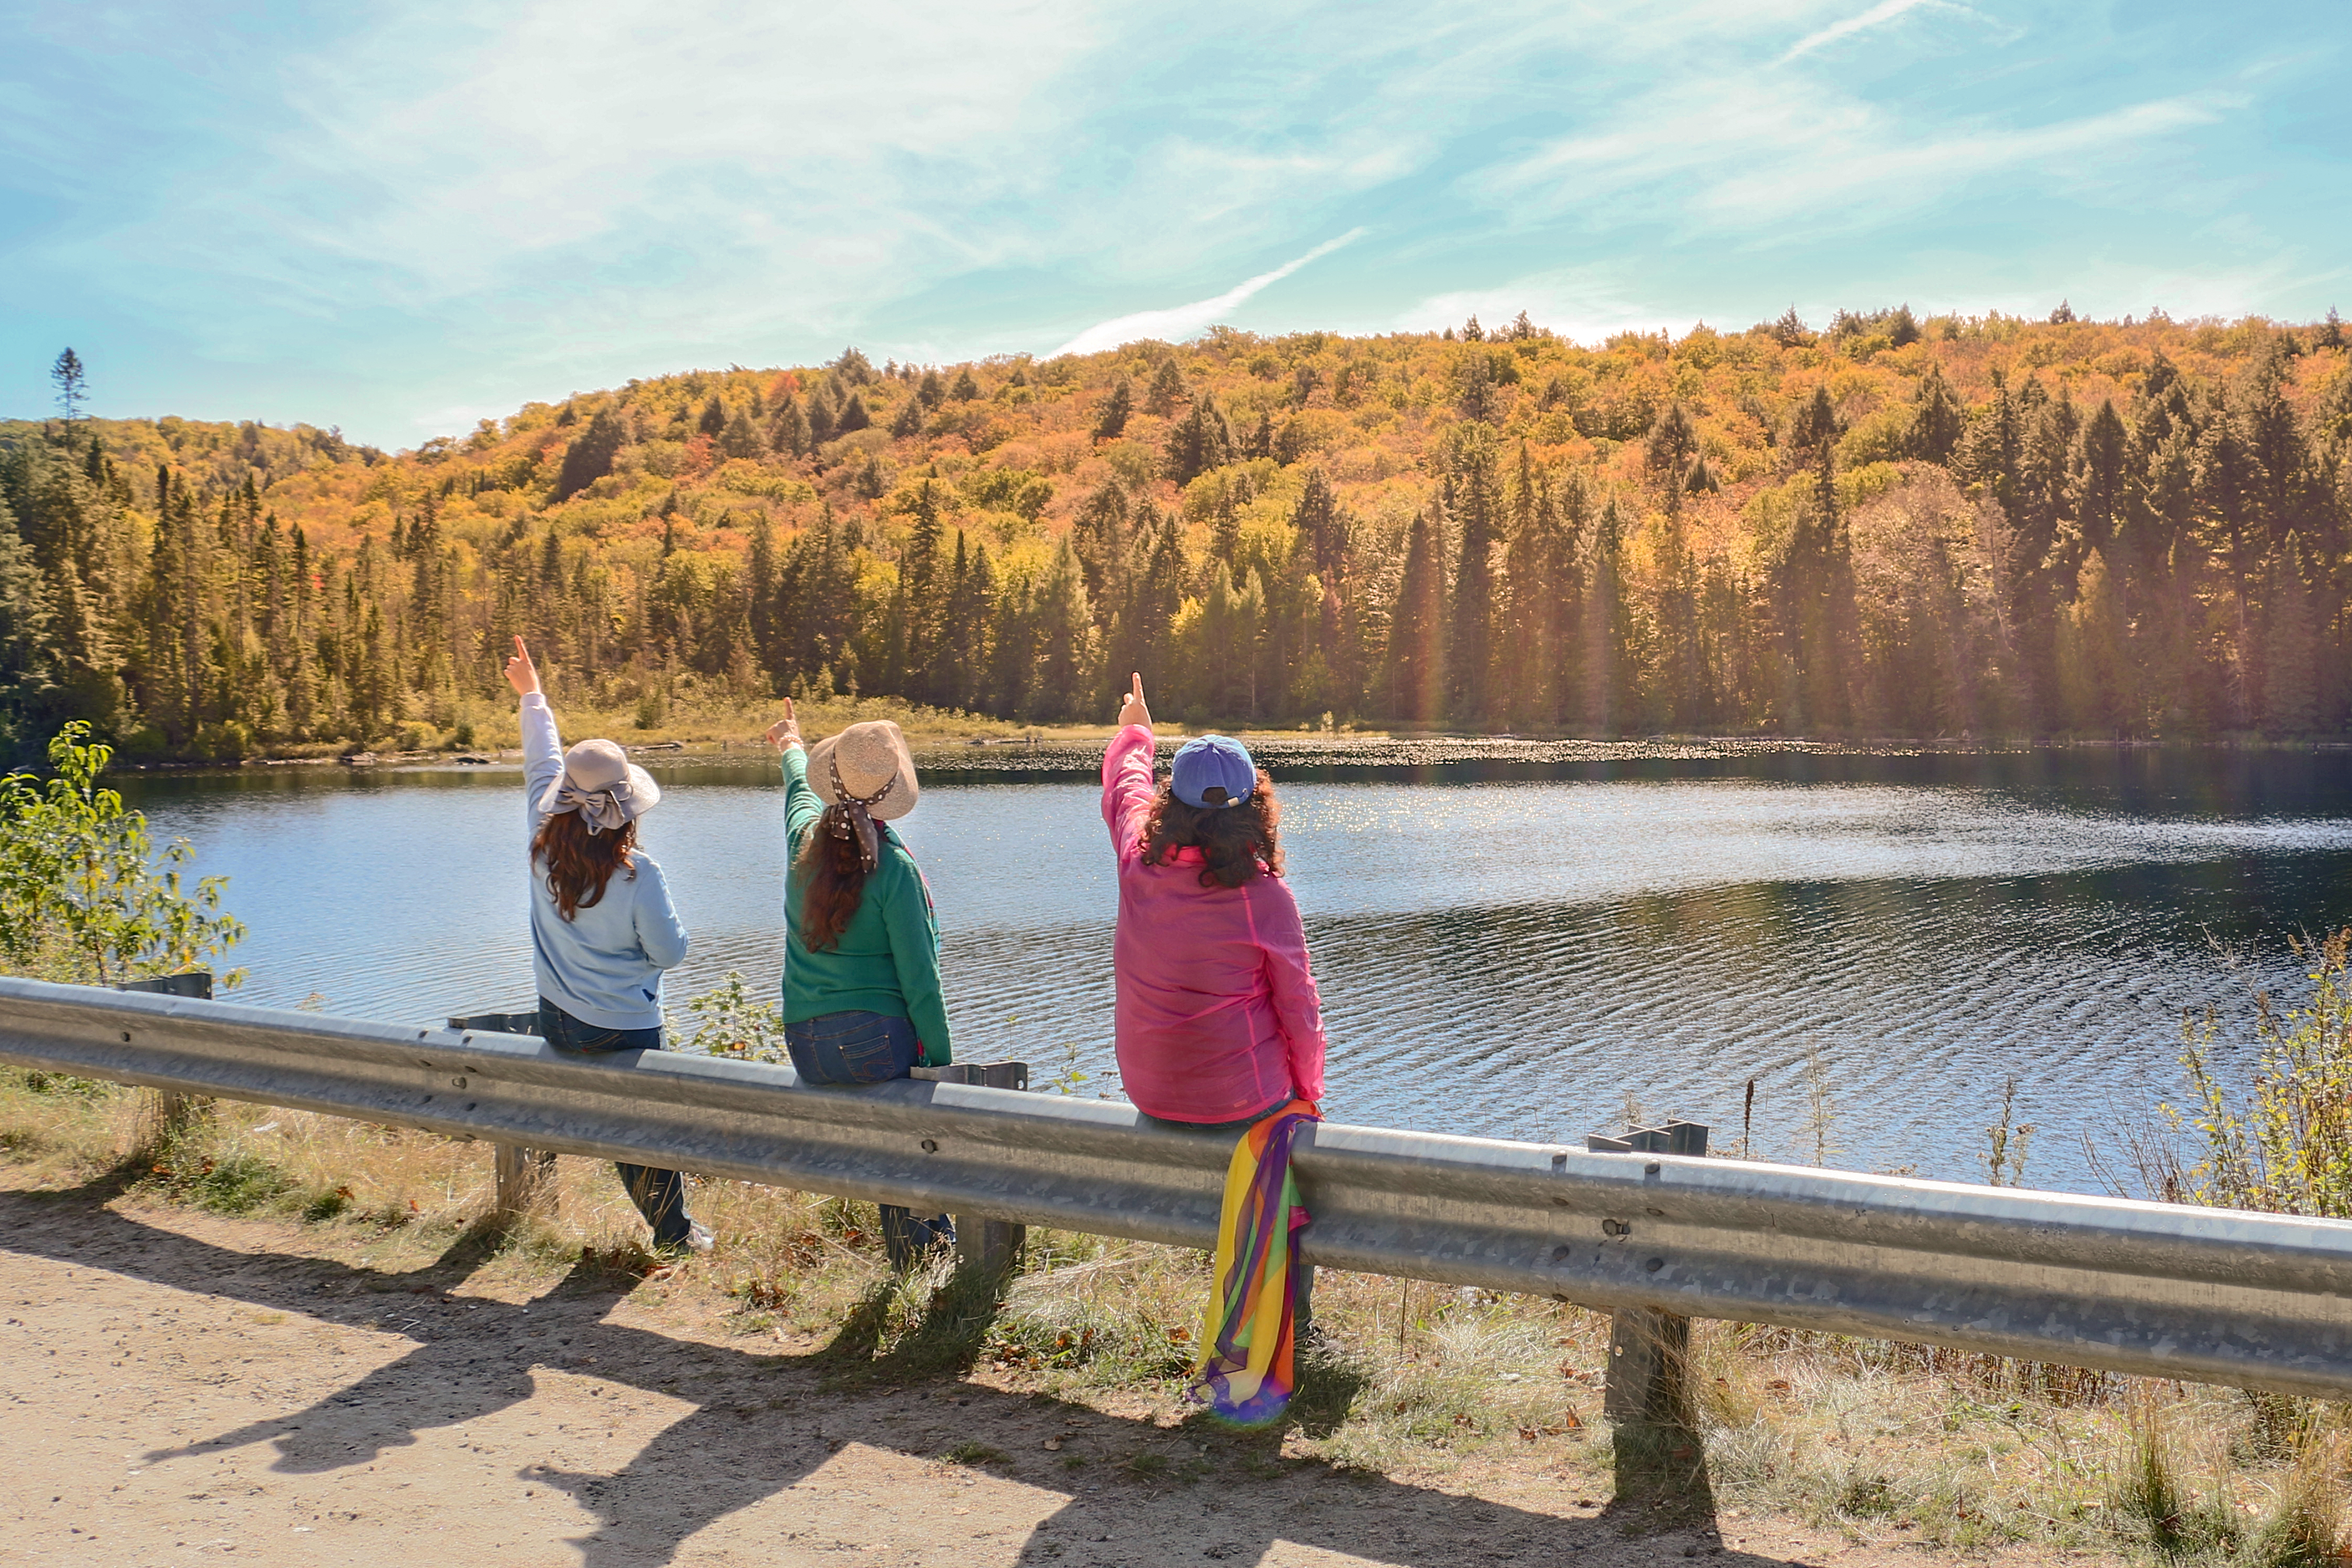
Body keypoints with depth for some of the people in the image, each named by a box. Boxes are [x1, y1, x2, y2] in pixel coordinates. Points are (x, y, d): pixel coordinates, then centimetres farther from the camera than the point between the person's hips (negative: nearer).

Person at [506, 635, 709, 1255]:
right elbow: (670, 952, -14)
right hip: (624, 1029, -4)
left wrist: (532, 696, 20)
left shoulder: (544, 843, -11)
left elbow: (541, 768, 6)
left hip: (558, 1020, 4)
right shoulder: (636, 875, -25)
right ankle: (674, 1235, 23)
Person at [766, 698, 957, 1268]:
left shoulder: (807, 839, 3)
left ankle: (914, 1256, 23)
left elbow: (799, 787, 30)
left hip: (805, 1047, 6)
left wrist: (792, 748, 51)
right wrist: (941, 1062, -4)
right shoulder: (895, 869, -15)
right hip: (876, 1041, -6)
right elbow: (919, 979, -12)